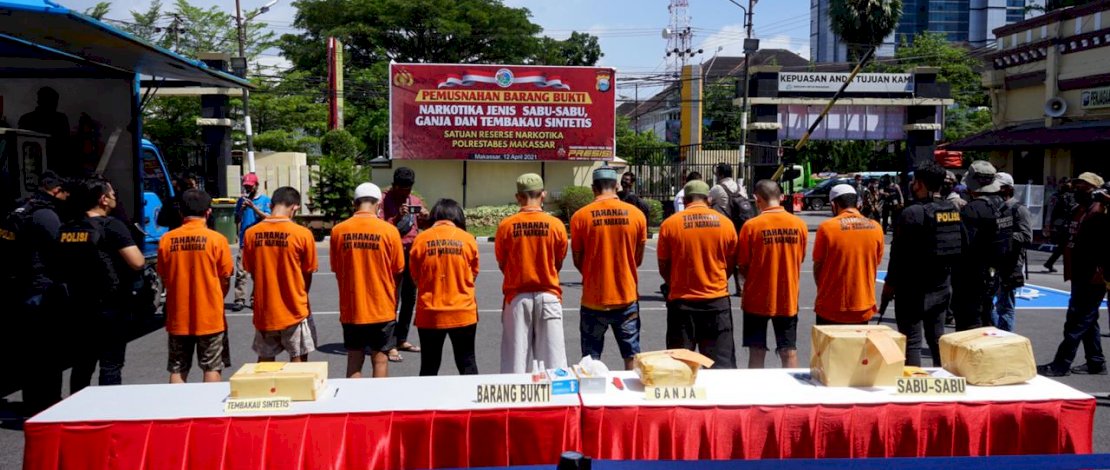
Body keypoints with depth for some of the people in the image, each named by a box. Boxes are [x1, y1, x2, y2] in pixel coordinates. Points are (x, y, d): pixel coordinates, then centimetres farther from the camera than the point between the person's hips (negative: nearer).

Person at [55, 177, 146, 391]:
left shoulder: (66, 230, 7)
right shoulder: (111, 226, -13)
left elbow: (59, 270, 17)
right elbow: (138, 262, -21)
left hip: (80, 307, 7)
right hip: (111, 307, -6)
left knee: (82, 363, 16)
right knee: (111, 365, 0)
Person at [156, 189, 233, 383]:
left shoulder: (166, 239, -2)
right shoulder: (217, 239, -9)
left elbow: (164, 278, 7)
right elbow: (226, 280, -3)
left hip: (178, 317, 3)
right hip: (209, 316, -2)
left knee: (177, 371, 11)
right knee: (212, 368, 7)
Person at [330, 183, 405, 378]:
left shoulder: (339, 231, -4)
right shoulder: (389, 231, -9)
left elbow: (337, 270, 5)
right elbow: (398, 272, -1)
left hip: (351, 309, 2)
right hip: (382, 309, -2)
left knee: (354, 361, 11)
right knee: (380, 360, 9)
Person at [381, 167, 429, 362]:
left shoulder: (415, 200, 11)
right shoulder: (384, 200, -6)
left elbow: (424, 226, 17)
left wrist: (426, 218, -5)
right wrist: (397, 218, -26)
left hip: (413, 254, 6)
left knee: (410, 298, 11)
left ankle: (402, 339, 22)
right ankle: (390, 345, -7)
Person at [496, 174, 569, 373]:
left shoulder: (506, 226, -7)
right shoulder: (556, 225, -6)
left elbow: (502, 265, 3)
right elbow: (558, 265, 5)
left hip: (517, 297, 0)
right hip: (548, 296, 0)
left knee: (516, 358, 6)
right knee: (552, 358, 6)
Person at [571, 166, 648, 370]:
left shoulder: (580, 216, -7)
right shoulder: (636, 214, -2)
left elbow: (577, 261, 0)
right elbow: (639, 259, 6)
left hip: (593, 298, -1)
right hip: (627, 296, 1)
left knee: (591, 359, 10)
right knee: (632, 356, 13)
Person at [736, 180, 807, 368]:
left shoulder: (751, 226, -13)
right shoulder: (799, 225, -4)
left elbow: (742, 266, -6)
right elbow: (799, 260, 7)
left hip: (757, 299, -2)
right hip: (788, 298, 2)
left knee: (756, 353, 8)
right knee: (789, 353, 11)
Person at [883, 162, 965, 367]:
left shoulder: (913, 213, -18)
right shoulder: (954, 210, 5)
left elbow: (900, 254, -17)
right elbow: (963, 245, 11)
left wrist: (889, 284, -7)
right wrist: (946, 273, 19)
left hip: (914, 289, -7)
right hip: (942, 287, 7)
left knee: (911, 342, -1)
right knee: (937, 339, 18)